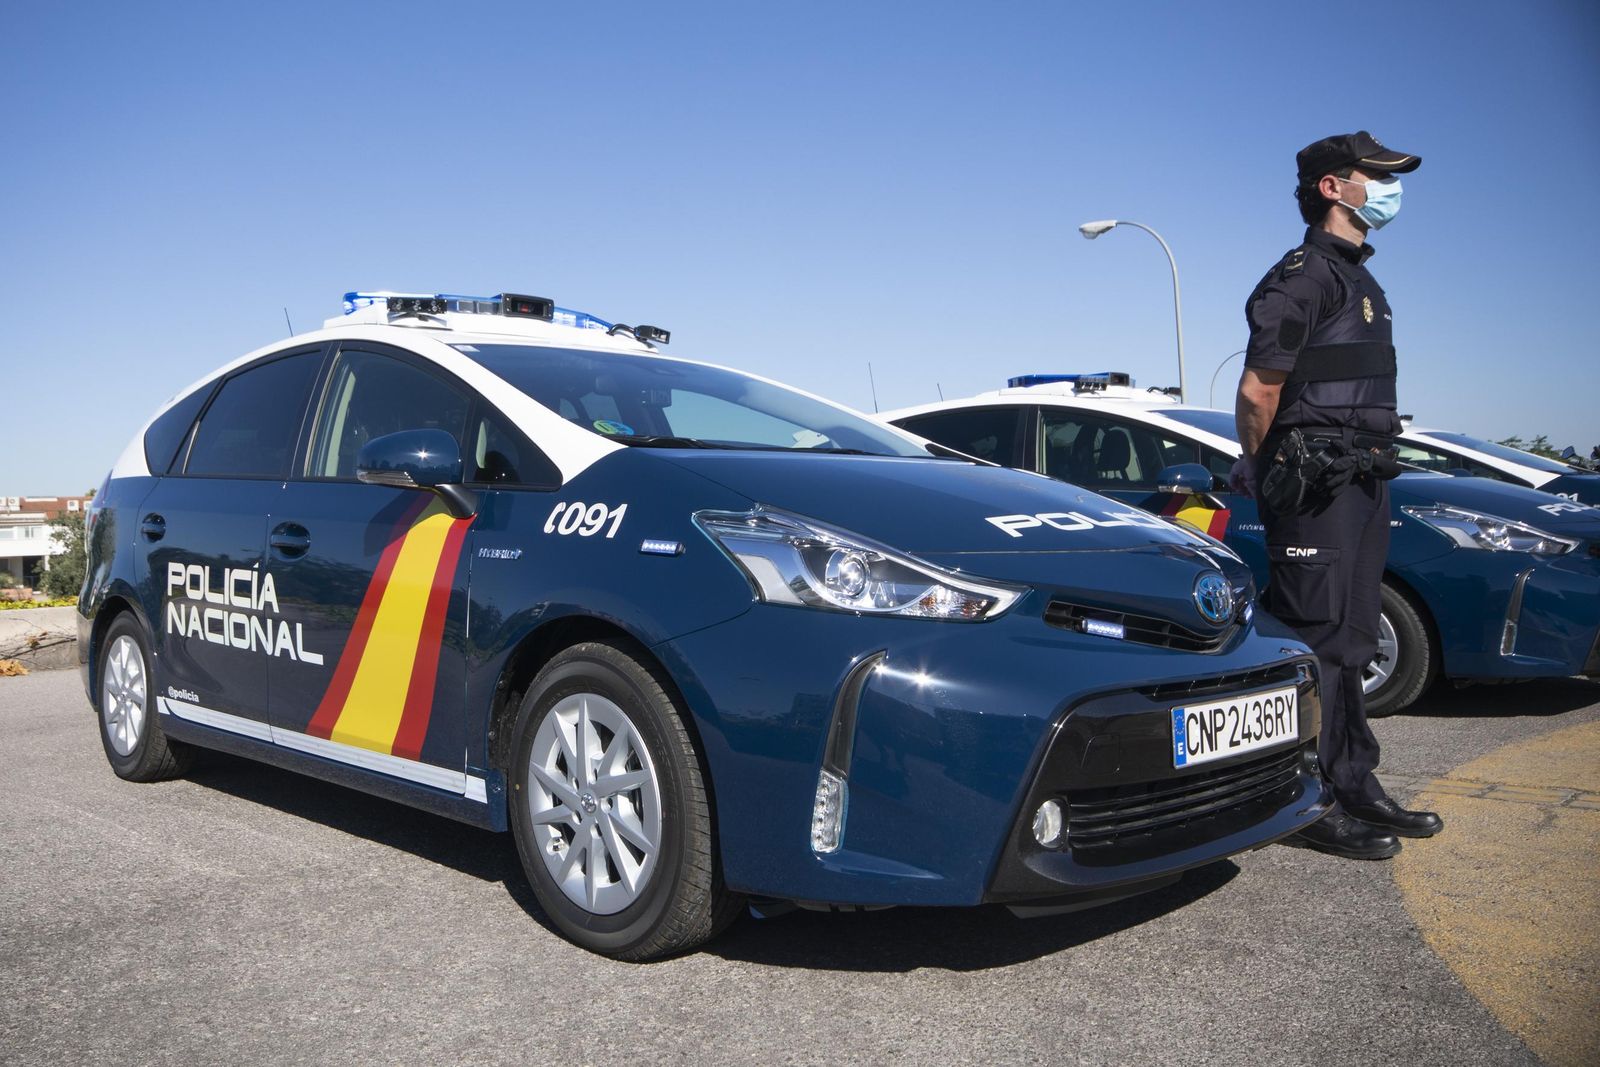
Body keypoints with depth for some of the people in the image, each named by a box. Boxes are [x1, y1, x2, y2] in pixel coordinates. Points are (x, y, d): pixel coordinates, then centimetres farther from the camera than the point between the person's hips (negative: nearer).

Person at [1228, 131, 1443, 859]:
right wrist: (1264, 472, -4)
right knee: (1317, 642, -8)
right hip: (1317, 486, -10)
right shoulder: (1305, 273, -9)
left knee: (1348, 643, 14)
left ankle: (1356, 789, 23)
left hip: (1360, 481, 10)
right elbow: (1258, 390, -15)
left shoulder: (1357, 279, 21)